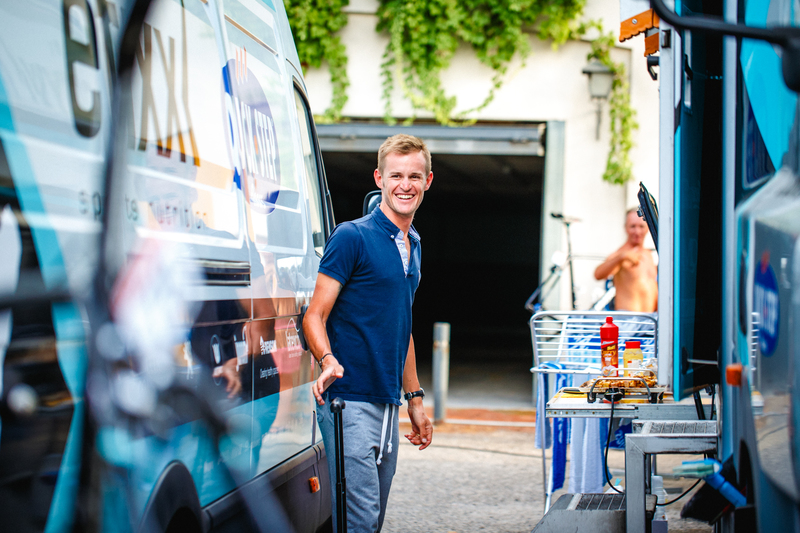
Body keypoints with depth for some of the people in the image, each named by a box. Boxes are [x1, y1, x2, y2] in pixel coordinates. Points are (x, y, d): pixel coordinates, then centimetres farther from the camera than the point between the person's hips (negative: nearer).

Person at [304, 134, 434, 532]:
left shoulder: (413, 246, 16)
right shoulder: (352, 237, -9)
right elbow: (315, 315, -12)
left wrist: (415, 399, 21)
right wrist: (328, 362, -31)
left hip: (388, 405, 8)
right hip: (351, 402, -8)